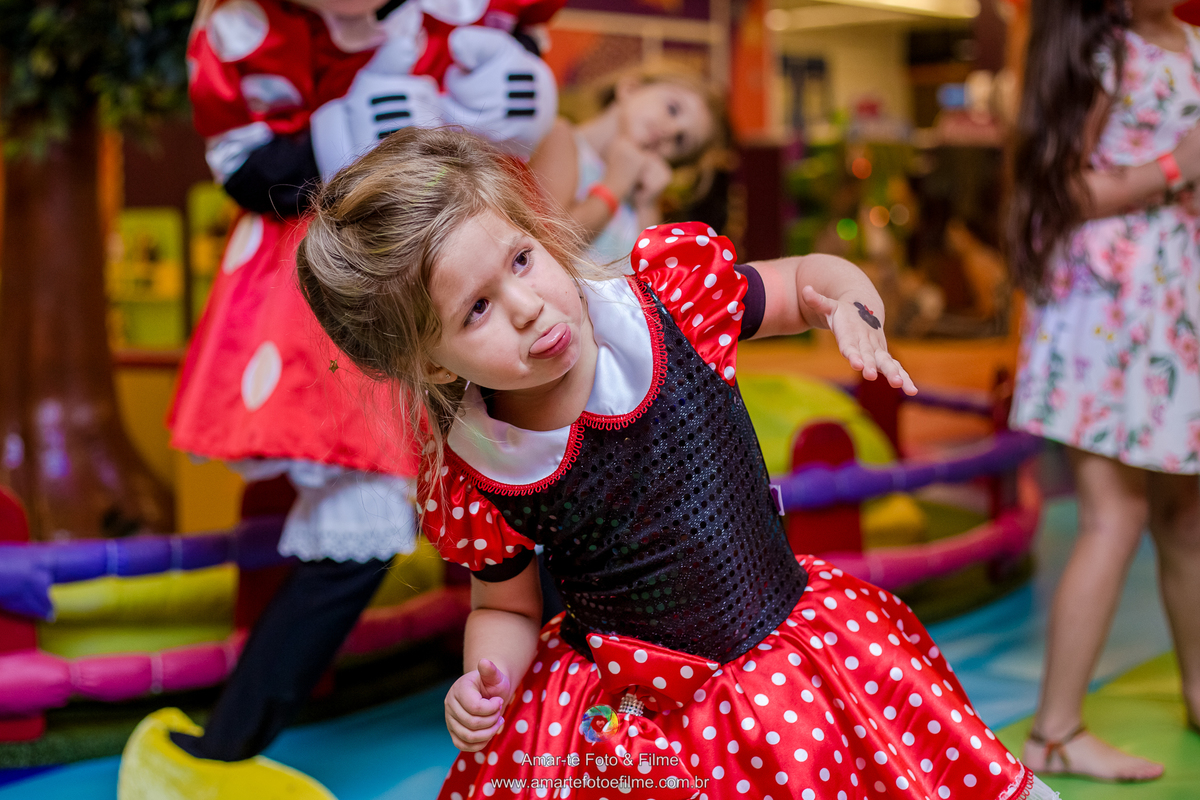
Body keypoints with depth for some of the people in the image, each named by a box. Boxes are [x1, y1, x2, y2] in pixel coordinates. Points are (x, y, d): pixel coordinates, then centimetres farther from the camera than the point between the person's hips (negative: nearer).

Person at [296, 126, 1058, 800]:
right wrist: (483, 680, -15)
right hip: (620, 722, -1)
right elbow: (506, 609, 5)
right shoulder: (470, 480, -13)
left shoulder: (670, 300, -13)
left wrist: (856, 313, -18)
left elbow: (814, 276, 3)